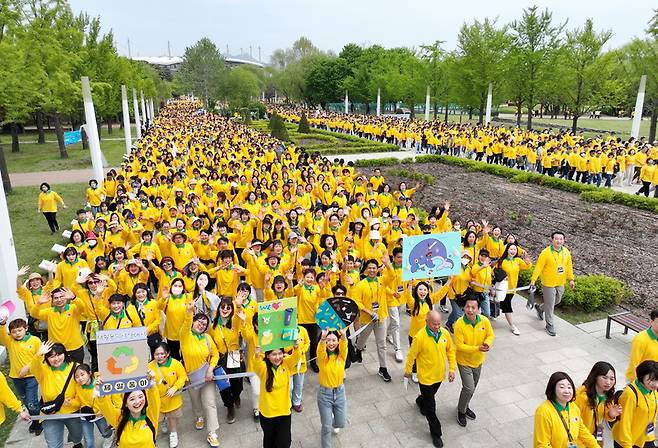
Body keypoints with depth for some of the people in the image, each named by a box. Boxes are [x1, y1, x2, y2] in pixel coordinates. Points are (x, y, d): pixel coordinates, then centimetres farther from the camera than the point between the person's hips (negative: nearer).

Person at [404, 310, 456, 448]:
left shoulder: (445, 333, -13)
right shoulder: (420, 337, -27)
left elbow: (451, 351, 2)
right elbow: (412, 355, -14)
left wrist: (452, 369, 0)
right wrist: (407, 371, -2)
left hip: (439, 375, 5)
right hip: (425, 376, -5)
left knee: (430, 395, 30)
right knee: (431, 407, 6)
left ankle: (420, 401, 63)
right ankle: (436, 433, 25)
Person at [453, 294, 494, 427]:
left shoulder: (484, 321, -16)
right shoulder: (459, 324, -27)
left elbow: (490, 335, 0)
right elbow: (459, 345, -23)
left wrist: (487, 343, -22)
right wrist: (477, 348, -31)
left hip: (478, 361, 5)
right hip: (464, 361, -5)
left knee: (472, 387, 21)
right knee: (469, 389, -8)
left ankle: (465, 406, 47)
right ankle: (461, 411, 19)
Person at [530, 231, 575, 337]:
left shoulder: (566, 252, -1)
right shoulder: (546, 252, -17)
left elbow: (569, 266, 9)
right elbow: (538, 267, -16)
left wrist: (571, 279, 6)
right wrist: (533, 280, -19)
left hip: (561, 283, 6)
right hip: (548, 284, -6)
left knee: (557, 301, 23)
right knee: (550, 305, 3)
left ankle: (539, 308, 47)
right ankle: (549, 325, 19)